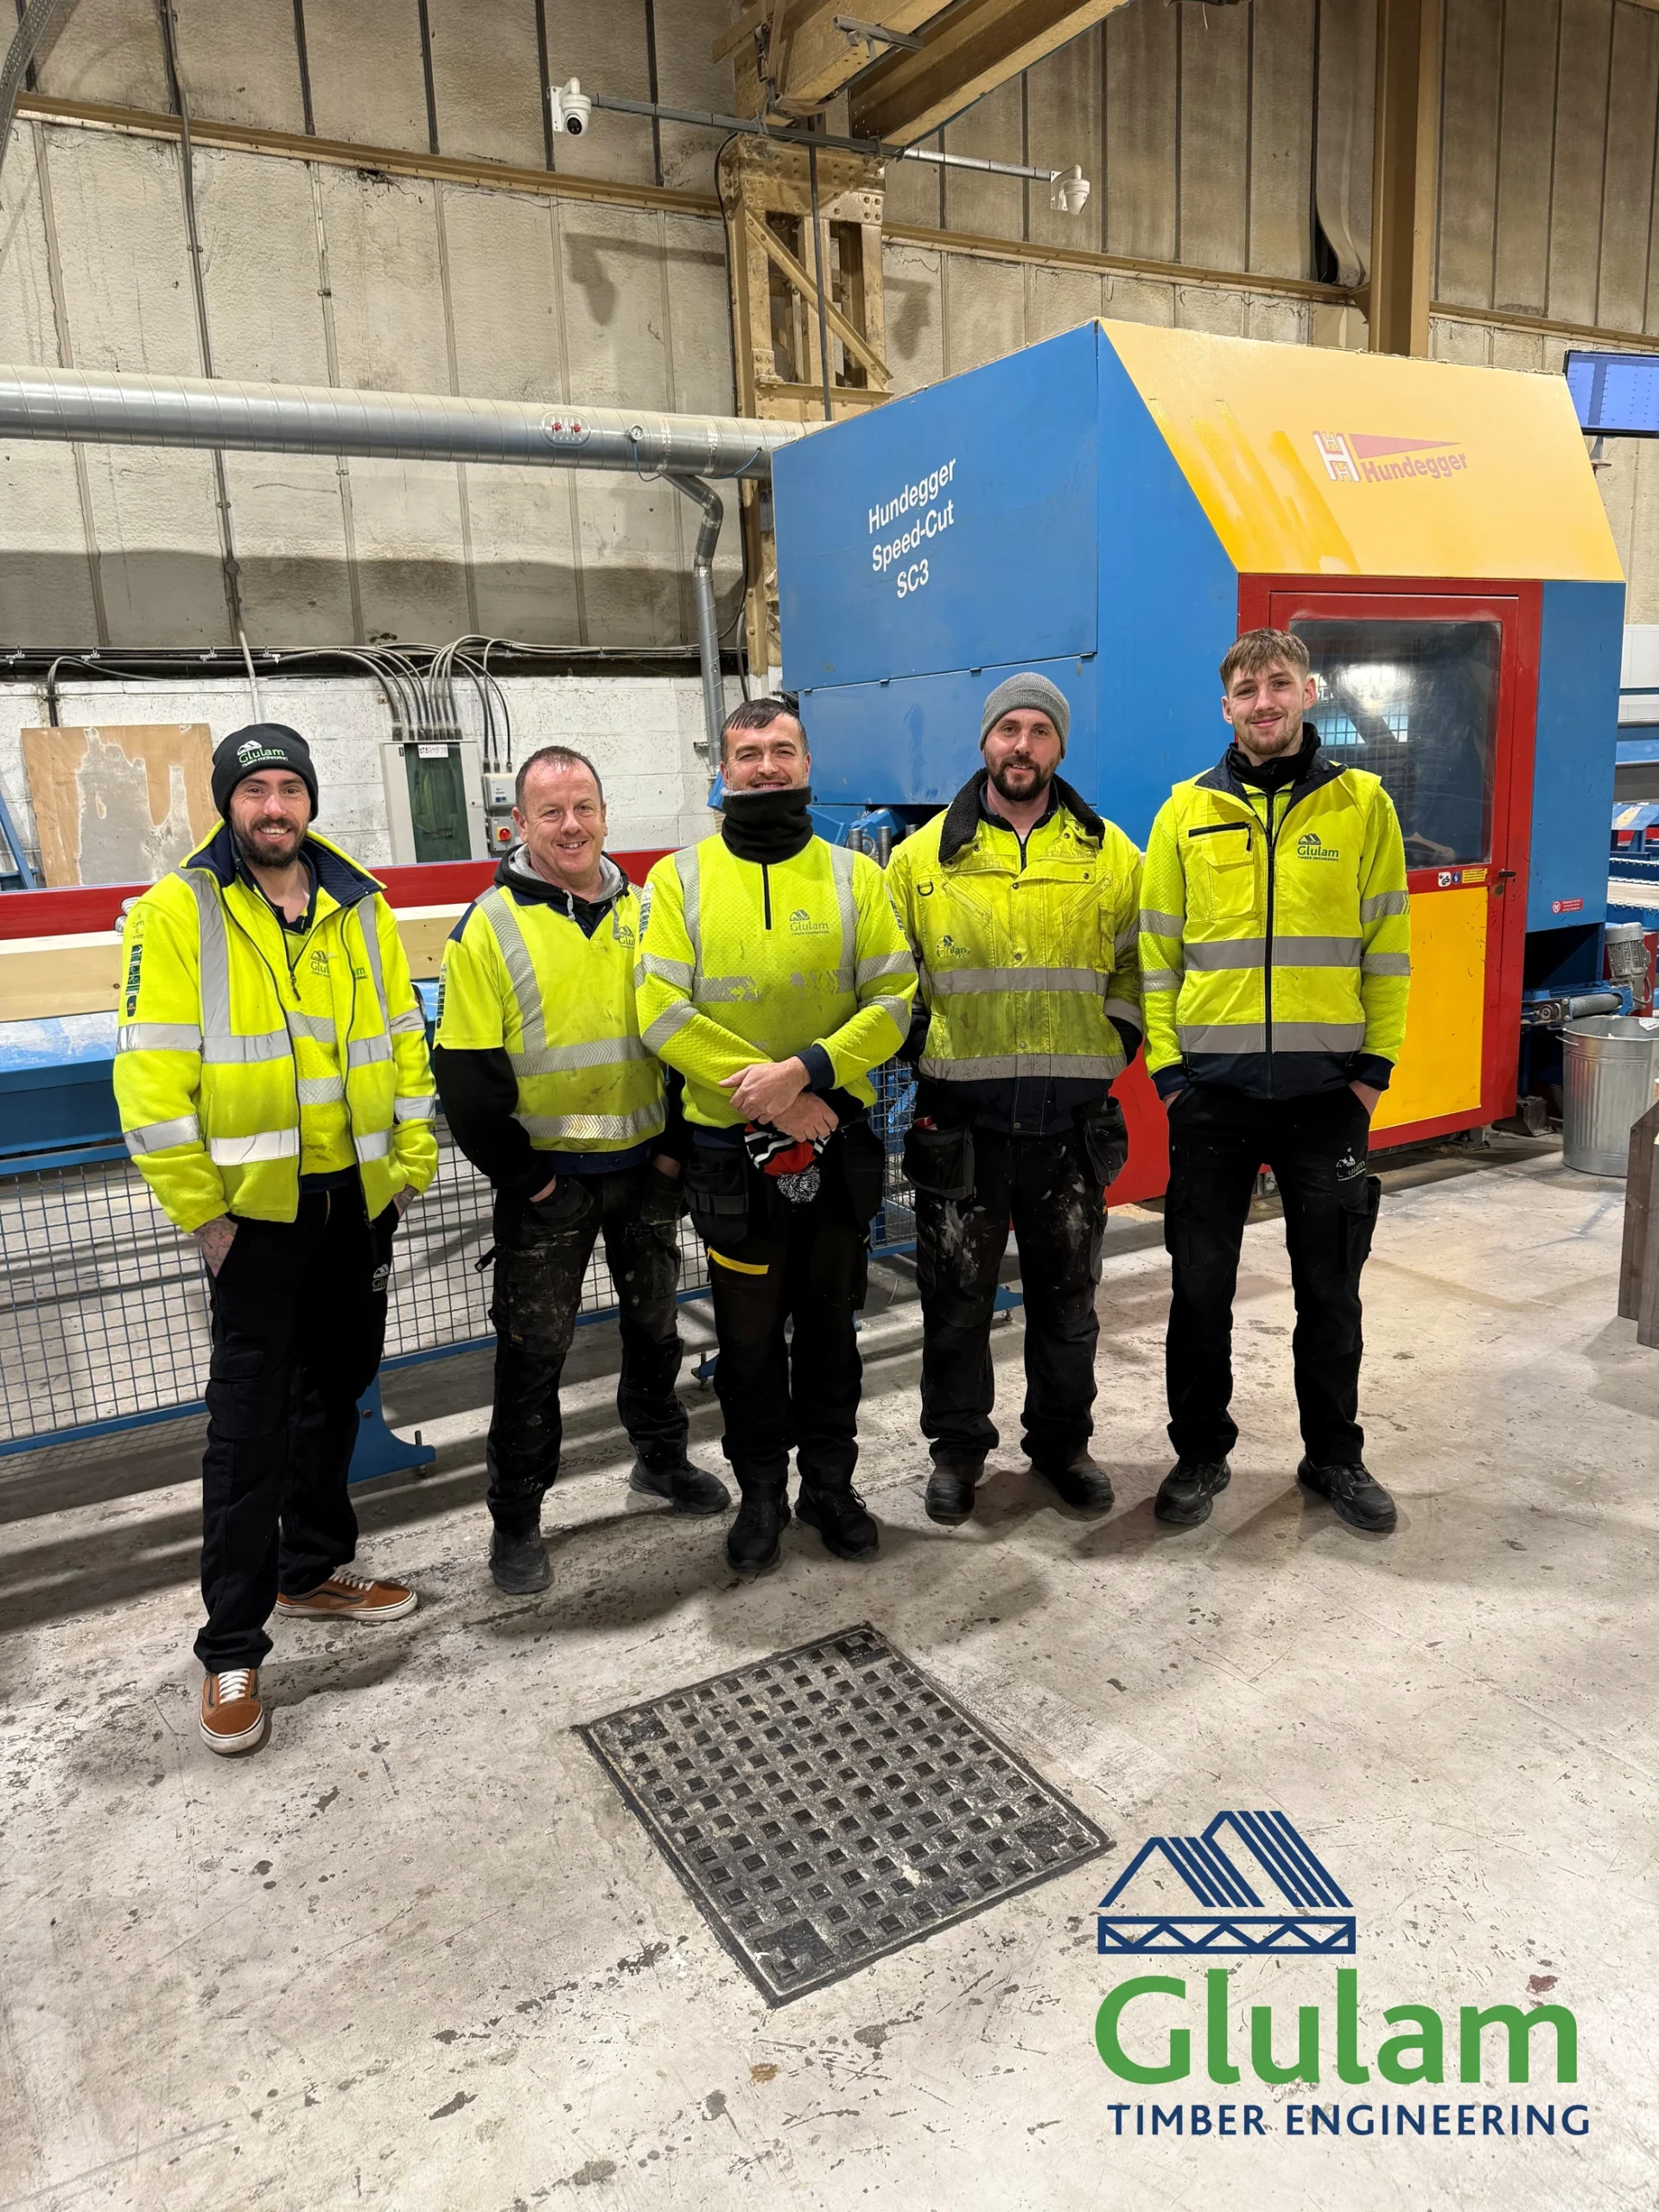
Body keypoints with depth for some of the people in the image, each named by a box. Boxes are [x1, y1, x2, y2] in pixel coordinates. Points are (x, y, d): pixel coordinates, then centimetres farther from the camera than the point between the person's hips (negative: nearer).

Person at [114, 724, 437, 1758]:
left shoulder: (361, 906, 7)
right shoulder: (179, 910, -7)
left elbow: (405, 1039, 10)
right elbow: (153, 1074, -11)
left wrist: (413, 1161, 4)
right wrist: (198, 1207, -13)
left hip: (358, 1198, 5)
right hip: (254, 1205, -5)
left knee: (335, 1391, 17)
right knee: (252, 1422, 0)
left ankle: (314, 1568, 36)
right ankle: (232, 1648, 12)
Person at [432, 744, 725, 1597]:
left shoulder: (642, 912, 5)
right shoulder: (489, 926, -8)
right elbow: (465, 1073, -10)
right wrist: (518, 1173, -12)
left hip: (646, 1167, 4)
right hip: (547, 1177, -4)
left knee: (654, 1324, 19)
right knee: (532, 1349, 4)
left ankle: (661, 1457, 40)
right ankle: (515, 1521, 19)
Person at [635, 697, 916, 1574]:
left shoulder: (854, 875, 2)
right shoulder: (679, 878, 0)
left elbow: (894, 997, -5)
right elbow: (661, 1013, -10)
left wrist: (808, 1070, -20)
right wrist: (769, 1095, -16)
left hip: (838, 1143, 1)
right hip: (730, 1149, -1)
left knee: (829, 1322, 14)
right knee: (749, 1334, 11)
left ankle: (829, 1483, 31)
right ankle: (760, 1492, 29)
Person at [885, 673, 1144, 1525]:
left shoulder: (1111, 855, 4)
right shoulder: (922, 856, 1)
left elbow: (1139, 961, 13)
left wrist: (1116, 1039, 2)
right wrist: (918, 1044, 0)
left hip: (1072, 1120, 1)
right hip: (960, 1119, -1)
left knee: (1066, 1296, 14)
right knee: (956, 1298, 9)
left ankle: (1061, 1440, 33)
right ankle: (957, 1447, 27)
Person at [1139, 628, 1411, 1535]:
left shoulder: (1361, 803, 3)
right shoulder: (1187, 811, 4)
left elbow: (1387, 945, 4)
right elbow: (1158, 947, 5)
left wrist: (1376, 1065, -2)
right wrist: (1166, 1065, -2)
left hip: (1327, 1087, 0)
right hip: (1212, 1087, 0)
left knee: (1330, 1286, 11)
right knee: (1201, 1284, 7)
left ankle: (1334, 1453, 29)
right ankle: (1200, 1452, 25)